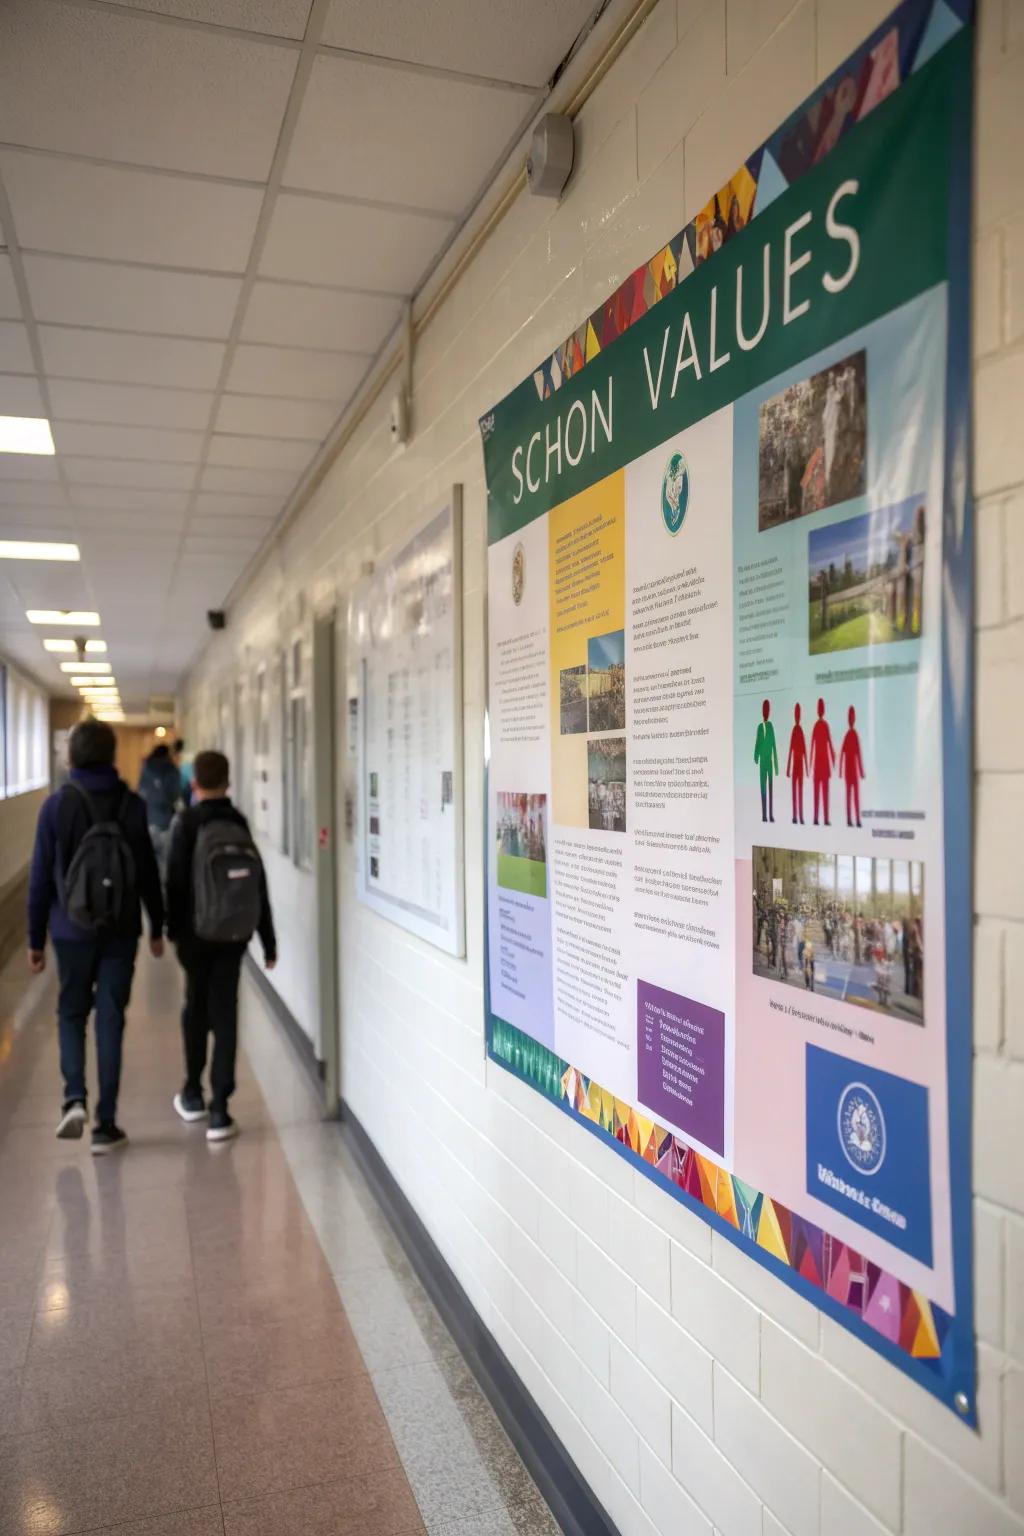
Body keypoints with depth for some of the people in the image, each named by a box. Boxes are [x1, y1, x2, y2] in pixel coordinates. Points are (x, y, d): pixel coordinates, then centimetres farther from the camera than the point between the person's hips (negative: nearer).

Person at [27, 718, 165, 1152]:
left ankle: (74, 1097, 0)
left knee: (71, 1013, 18)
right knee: (110, 1020, 7)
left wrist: (35, 938, 6)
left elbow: (41, 876, -2)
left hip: (72, 930, 0)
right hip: (121, 931, 1)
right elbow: (148, 871, 1)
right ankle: (106, 1124, 9)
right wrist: (156, 926, 11)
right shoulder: (131, 805, -3)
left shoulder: (57, 805, -6)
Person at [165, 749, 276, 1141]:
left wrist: (174, 928, 3)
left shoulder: (187, 823, -8)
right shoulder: (239, 823, 1)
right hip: (235, 934, 2)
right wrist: (268, 940, 6)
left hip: (197, 933, -2)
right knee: (225, 1013, 5)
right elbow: (259, 887, 1)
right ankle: (219, 1109, 2)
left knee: (196, 1007, 17)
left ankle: (194, 1094, 29)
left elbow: (176, 880, -10)